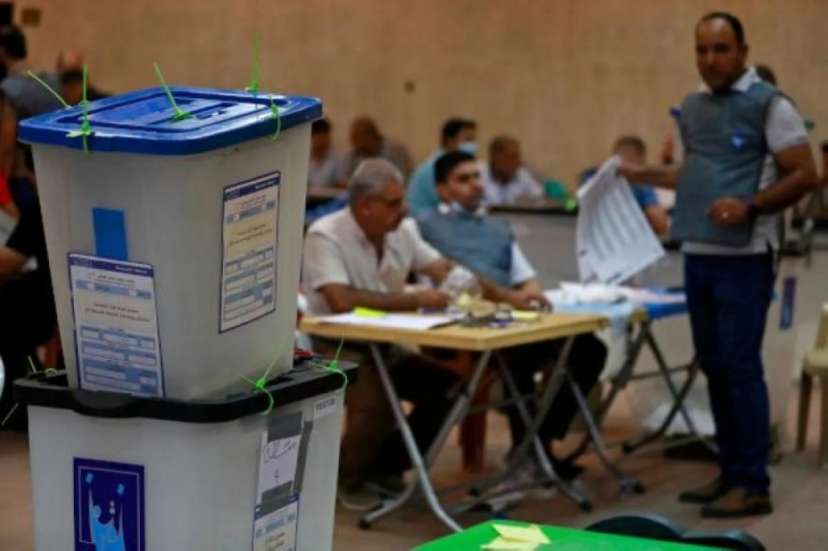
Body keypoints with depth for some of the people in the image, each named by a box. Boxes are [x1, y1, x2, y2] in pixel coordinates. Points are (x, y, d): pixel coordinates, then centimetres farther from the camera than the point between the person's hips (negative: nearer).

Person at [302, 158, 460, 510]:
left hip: (387, 345, 7)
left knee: (447, 385, -14)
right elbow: (342, 301, -30)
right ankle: (348, 477, -2)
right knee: (376, 401, -33)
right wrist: (414, 300, -27)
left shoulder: (403, 230, 3)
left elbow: (445, 270, 6)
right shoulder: (325, 236, -18)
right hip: (338, 348, -7)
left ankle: (386, 465, 8)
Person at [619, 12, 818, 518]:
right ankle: (730, 473, 18)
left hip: (744, 257, -7)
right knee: (714, 366, 10)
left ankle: (753, 484, -2)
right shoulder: (693, 108, 15)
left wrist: (749, 207, -23)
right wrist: (644, 175, 20)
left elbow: (804, 176, -11)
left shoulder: (768, 104, -7)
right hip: (698, 254, 7)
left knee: (740, 366, -8)